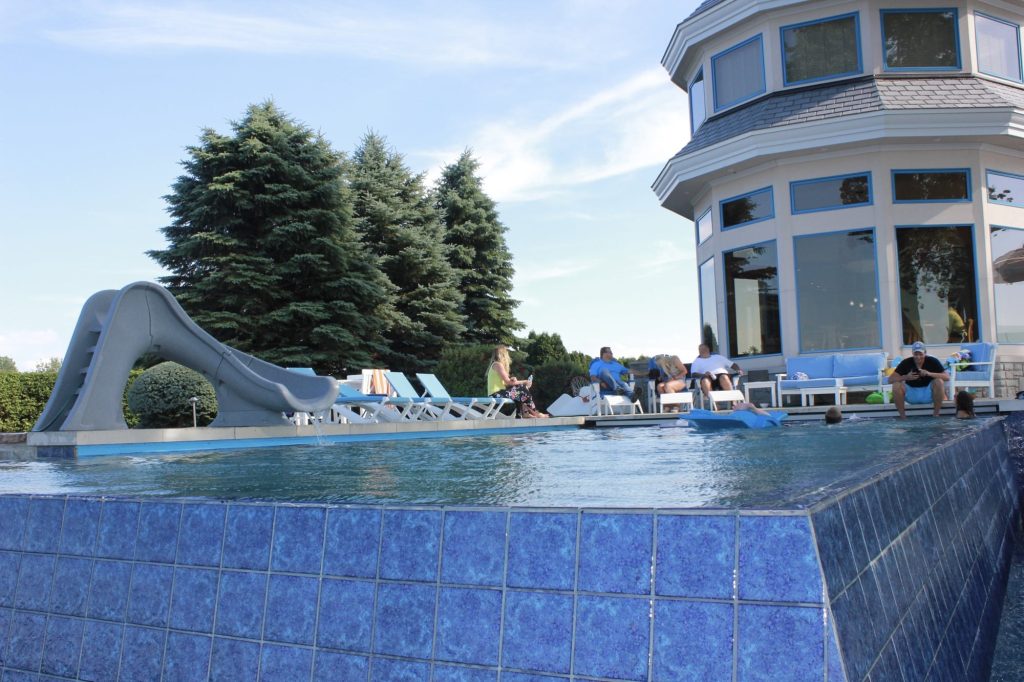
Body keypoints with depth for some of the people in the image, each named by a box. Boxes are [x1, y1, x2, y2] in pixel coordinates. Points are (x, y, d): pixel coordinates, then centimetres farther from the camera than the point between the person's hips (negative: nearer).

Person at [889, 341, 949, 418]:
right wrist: (905, 377, -34)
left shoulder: (932, 361, -12)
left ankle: (936, 414, -15)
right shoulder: (906, 363, -12)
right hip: (911, 394, 0)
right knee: (896, 385, -27)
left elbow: (947, 377, -19)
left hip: (928, 394, 0)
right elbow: (890, 379, -16)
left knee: (939, 382, -28)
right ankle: (902, 416, -15)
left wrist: (929, 374, -33)